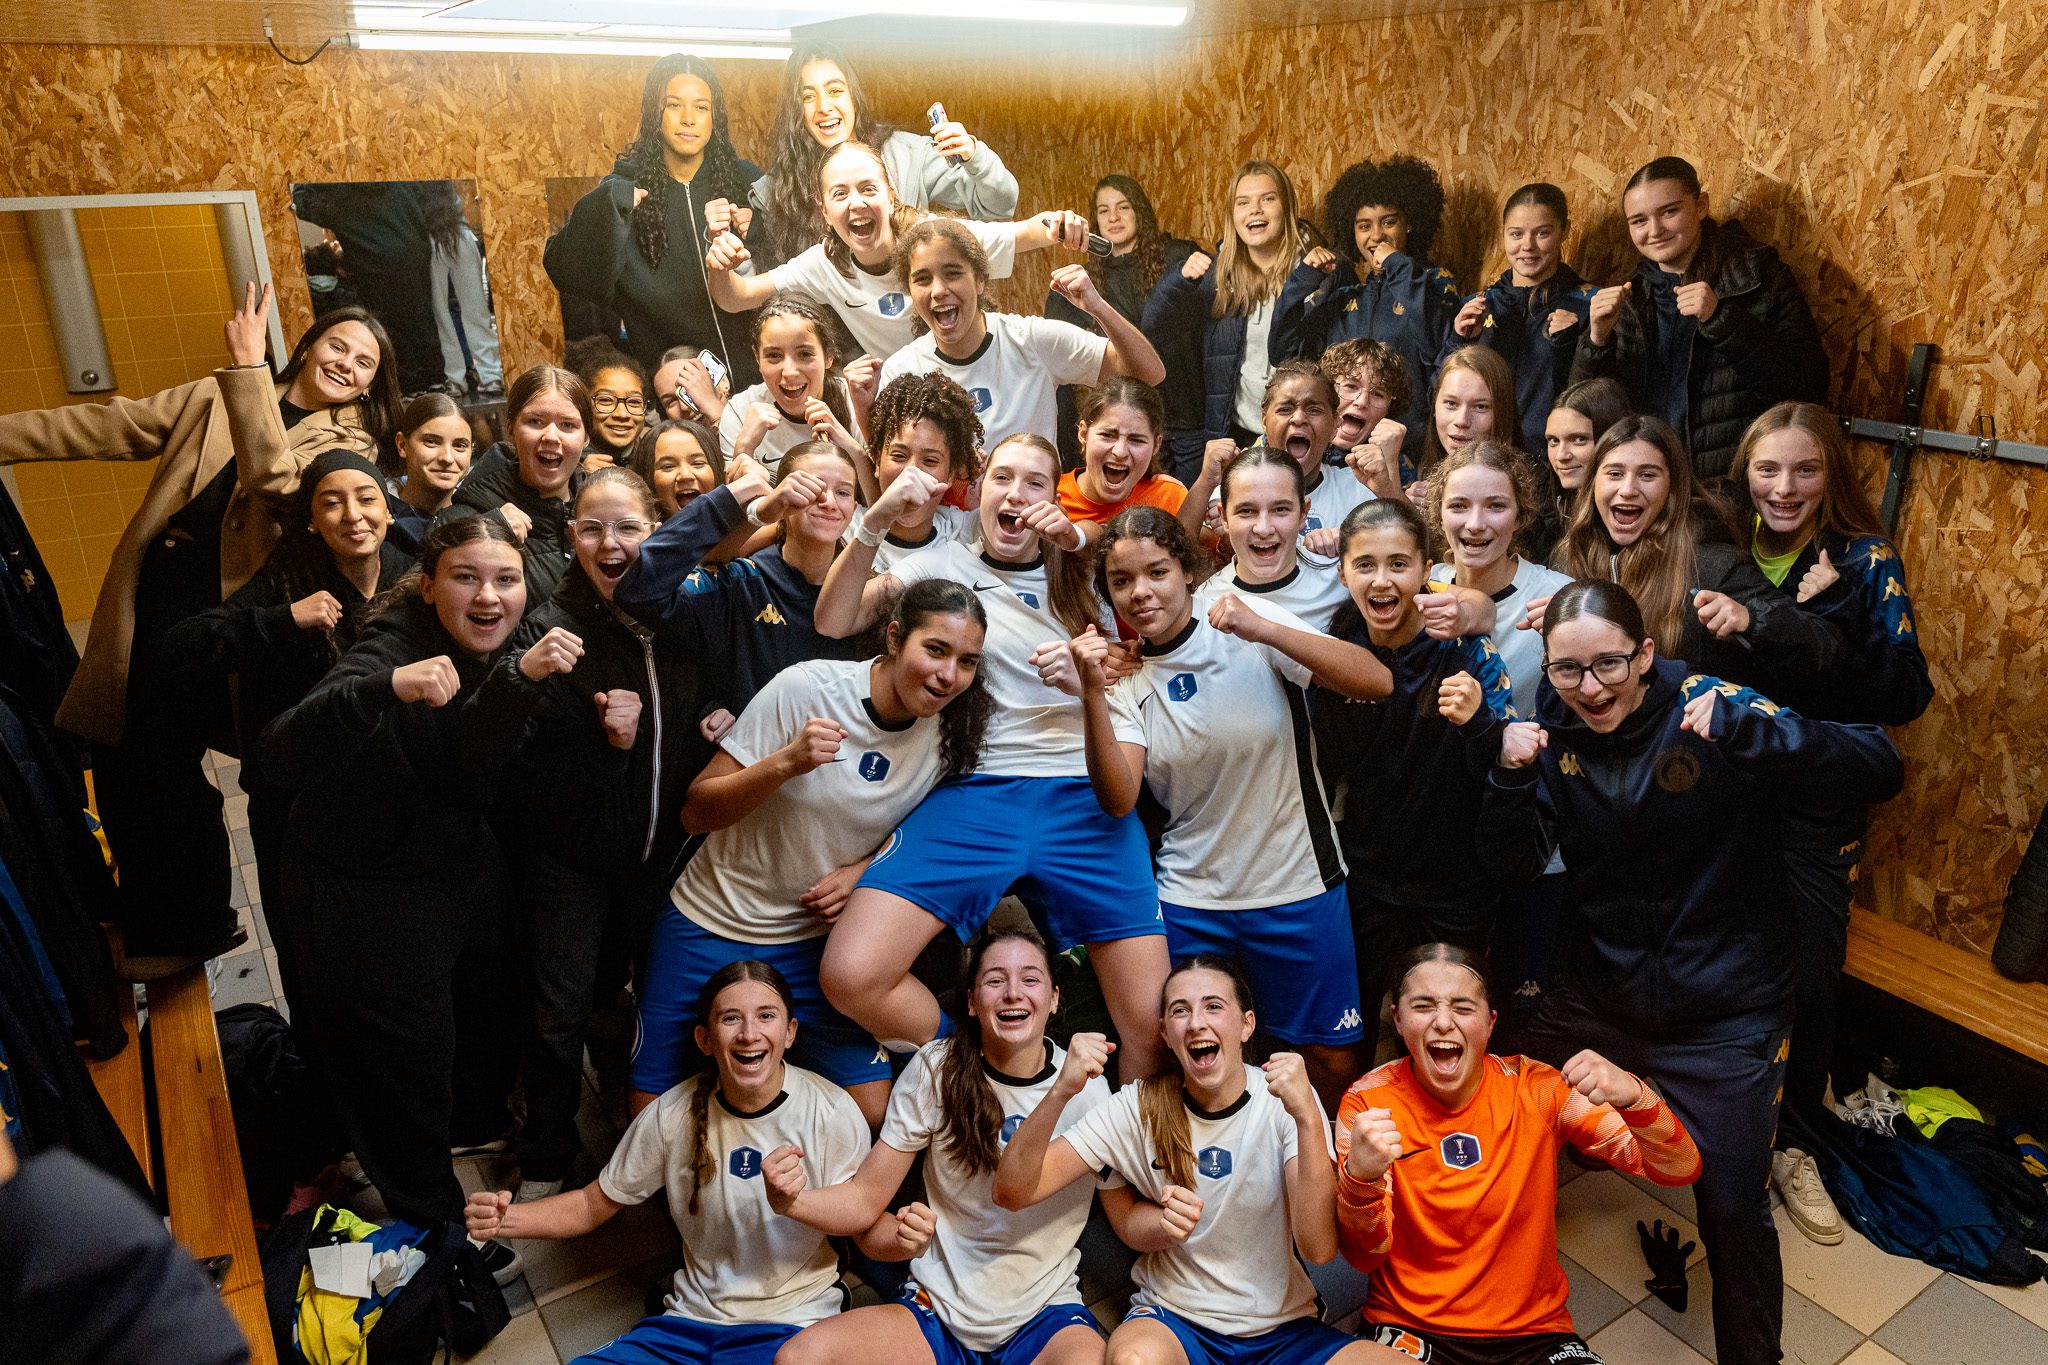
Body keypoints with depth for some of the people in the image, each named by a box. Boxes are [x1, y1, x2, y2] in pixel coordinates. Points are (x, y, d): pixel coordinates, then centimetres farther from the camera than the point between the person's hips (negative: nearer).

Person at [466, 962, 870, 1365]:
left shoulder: (832, 1114, -11)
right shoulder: (673, 1115, -4)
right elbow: (594, 1203, 7)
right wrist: (505, 1219, -12)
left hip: (791, 1328, -3)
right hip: (690, 1319, 4)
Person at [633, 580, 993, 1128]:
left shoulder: (949, 733, -8)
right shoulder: (808, 687, -20)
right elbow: (696, 813, -16)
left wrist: (864, 871, -11)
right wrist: (786, 762, -32)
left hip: (812, 938, 3)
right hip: (711, 924, -3)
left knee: (873, 1113, -5)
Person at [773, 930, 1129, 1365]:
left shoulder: (1086, 1088, -6)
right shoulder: (935, 1069, -6)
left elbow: (1127, 1218, 1)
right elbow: (865, 1200, -5)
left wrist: (1169, 1219, -22)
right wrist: (792, 1201, -25)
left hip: (1045, 1318, -1)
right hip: (937, 1308, 2)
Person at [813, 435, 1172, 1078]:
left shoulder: (1080, 577, 18)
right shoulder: (945, 564, 13)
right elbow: (834, 623, 2)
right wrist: (875, 521, -8)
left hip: (1086, 799, 1)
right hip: (974, 793, -1)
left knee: (1155, 1029, -6)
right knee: (850, 976, -20)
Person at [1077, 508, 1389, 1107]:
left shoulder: (1252, 622, -8)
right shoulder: (1127, 680, 0)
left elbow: (1377, 682, -20)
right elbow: (1118, 800, -14)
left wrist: (1263, 630, -29)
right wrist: (1093, 694, -26)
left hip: (1298, 887, -2)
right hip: (1191, 902, 2)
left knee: (1334, 1061, 10)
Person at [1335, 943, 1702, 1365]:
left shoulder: (1536, 1089, -8)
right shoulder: (1368, 1102, -11)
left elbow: (1679, 1170, -11)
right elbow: (1364, 1256, -13)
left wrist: (1632, 1095, -32)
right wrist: (1359, 1178, -35)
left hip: (1534, 1329, 4)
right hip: (1409, 1325, -3)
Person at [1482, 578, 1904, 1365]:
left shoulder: (1711, 709, -19)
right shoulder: (1557, 732, -7)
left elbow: (1880, 770, -26)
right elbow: (1512, 860, -8)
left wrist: (1746, 731, -42)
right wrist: (1512, 775, -27)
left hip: (1724, 1018, -4)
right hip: (1597, 996, 4)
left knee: (1734, 1211, 3)